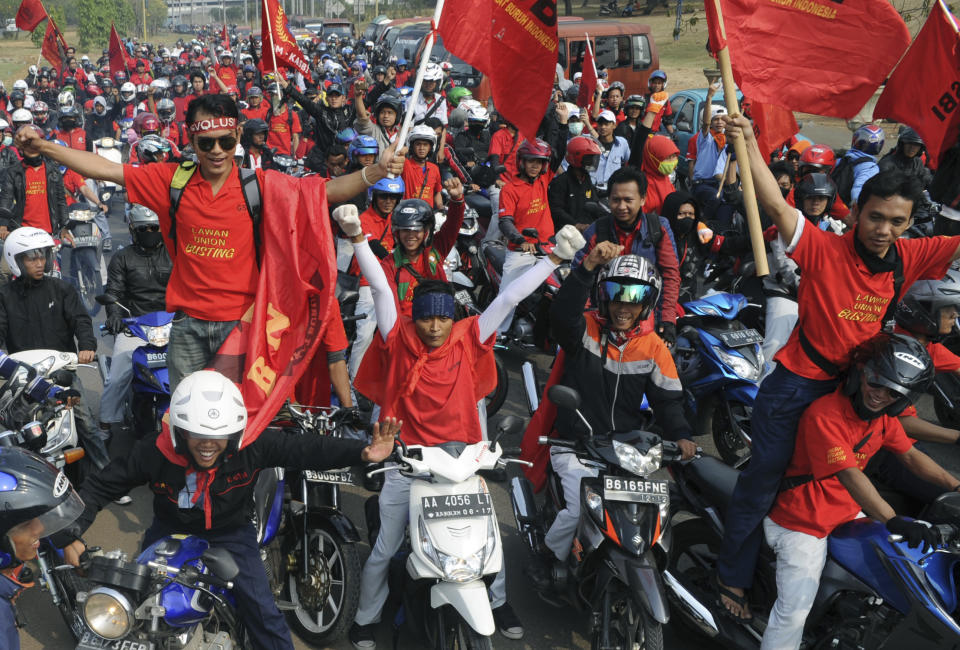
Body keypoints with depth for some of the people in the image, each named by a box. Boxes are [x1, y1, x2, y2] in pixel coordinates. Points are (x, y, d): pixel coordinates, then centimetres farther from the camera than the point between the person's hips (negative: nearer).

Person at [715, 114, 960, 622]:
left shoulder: (910, 259, -3)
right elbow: (777, 206, -29)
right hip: (796, 385, -5)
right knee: (763, 480, 5)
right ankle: (732, 576, 24)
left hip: (856, 386, 6)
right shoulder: (824, 250, -17)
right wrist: (748, 145, -40)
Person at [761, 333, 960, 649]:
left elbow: (910, 455, 12)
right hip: (803, 523, -8)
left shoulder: (884, 416, 3)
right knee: (794, 612, -19)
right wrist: (893, 522, -39)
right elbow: (848, 474, -33)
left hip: (848, 513, 9)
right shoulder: (824, 414, -25)